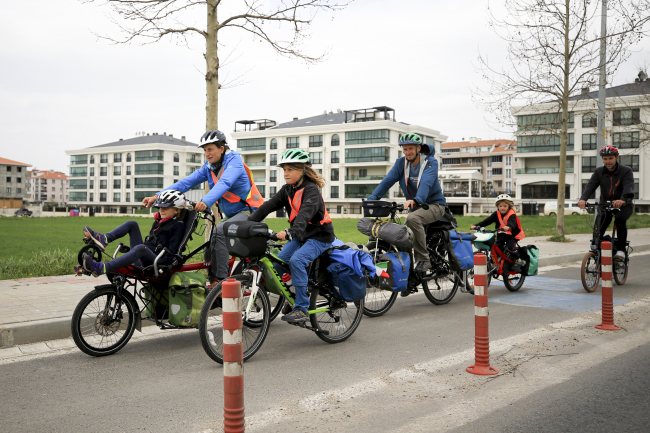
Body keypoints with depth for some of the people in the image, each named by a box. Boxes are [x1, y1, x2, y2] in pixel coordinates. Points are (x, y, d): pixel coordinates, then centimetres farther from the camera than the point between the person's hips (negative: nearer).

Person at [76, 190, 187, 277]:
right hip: (141, 258, 9)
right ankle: (104, 239, -16)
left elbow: (171, 252, -14)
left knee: (141, 248, -42)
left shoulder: (178, 226, -5)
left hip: (155, 261, -8)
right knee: (132, 224, 6)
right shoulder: (158, 221, 21)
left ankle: (100, 268, -55)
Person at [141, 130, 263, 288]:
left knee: (219, 231, -32)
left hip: (248, 211, -8)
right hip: (231, 215, 8)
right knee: (209, 253, 1)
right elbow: (187, 182, -2)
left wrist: (206, 201, -51)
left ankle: (221, 279, -29)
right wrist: (157, 196, -14)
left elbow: (224, 183, -33)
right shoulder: (209, 167, 6)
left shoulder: (234, 161, -14)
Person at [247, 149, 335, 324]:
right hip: (299, 236, 8)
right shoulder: (287, 190, 4)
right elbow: (269, 206, -6)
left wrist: (289, 233, -54)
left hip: (319, 236, -8)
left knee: (297, 260, -28)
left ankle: (302, 309, -21)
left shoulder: (311, 190, -20)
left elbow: (305, 214, -37)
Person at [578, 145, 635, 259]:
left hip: (624, 205, -3)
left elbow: (629, 188, -27)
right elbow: (590, 186, -14)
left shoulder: (626, 171, -10)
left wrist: (623, 200, -50)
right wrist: (583, 199, -37)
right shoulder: (599, 172, 0)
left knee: (620, 219, -32)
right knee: (599, 227, -19)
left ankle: (621, 250, -23)